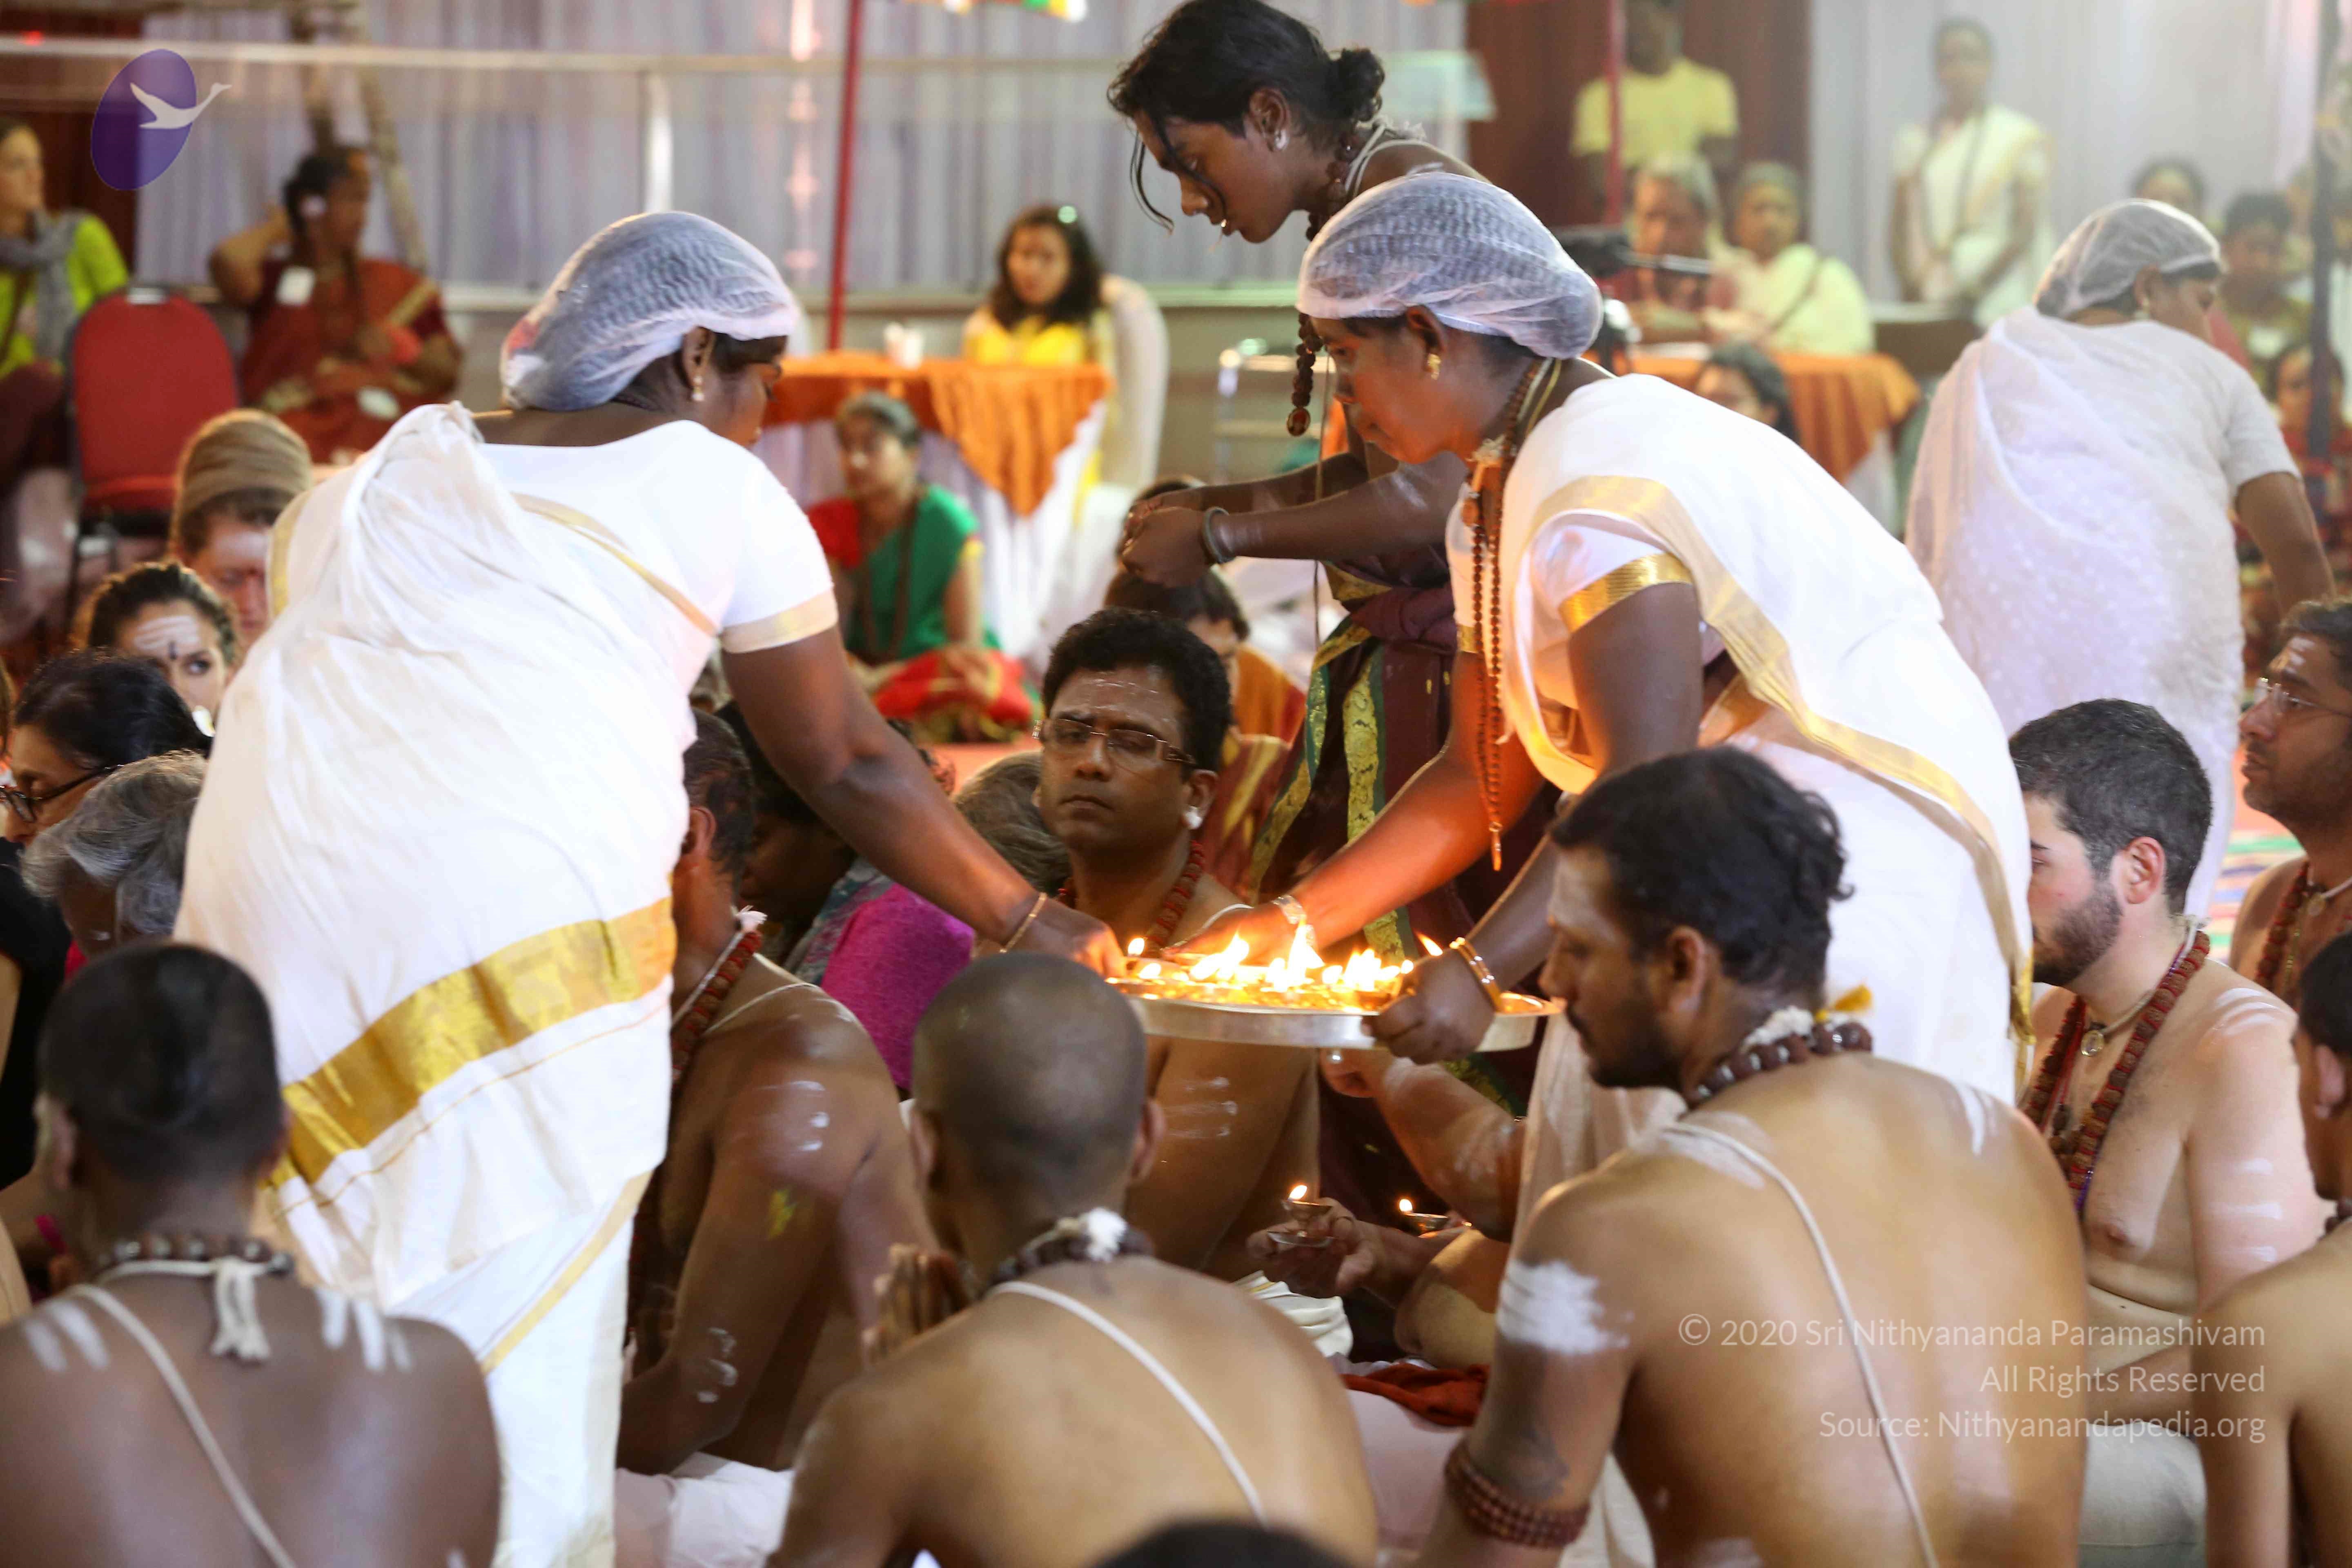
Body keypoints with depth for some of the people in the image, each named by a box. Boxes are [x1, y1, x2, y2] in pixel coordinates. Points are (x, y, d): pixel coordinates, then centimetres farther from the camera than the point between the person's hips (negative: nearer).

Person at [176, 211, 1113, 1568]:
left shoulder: (384, 475, 26)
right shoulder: (713, 487, 12)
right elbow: (849, 767, 17)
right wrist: (1033, 926, 30)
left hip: (271, 898, 5)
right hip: (524, 931, -5)